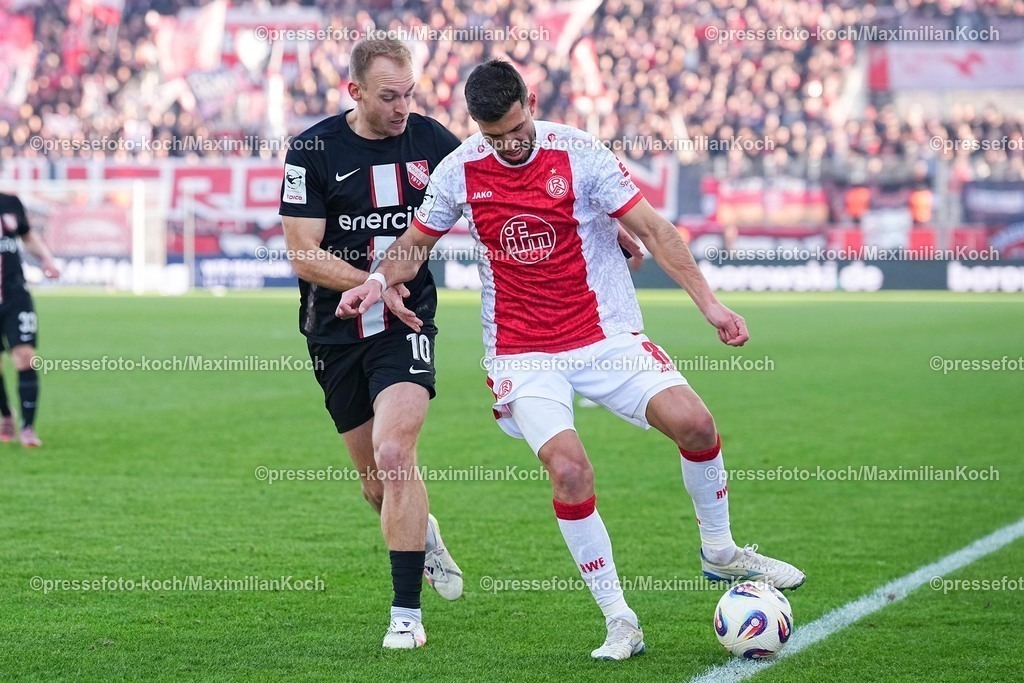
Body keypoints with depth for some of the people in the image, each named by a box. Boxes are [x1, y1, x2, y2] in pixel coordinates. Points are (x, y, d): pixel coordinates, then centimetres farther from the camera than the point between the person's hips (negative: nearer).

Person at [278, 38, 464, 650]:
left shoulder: (430, 141, -2)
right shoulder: (313, 151, -7)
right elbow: (303, 254, -9)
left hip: (405, 323, -1)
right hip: (335, 330, 1)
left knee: (394, 454, -20)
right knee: (376, 479, 9)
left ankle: (407, 612, -13)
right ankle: (422, 535, 45)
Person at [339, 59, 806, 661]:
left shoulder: (580, 154, -8)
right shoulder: (459, 172, -1)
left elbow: (652, 229, -7)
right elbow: (417, 242, 14)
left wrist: (708, 301, -14)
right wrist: (379, 279, -7)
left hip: (606, 335, 0)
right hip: (523, 355, 0)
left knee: (693, 422, -18)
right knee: (569, 470, -21)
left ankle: (721, 552, 10)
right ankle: (620, 623, -7)